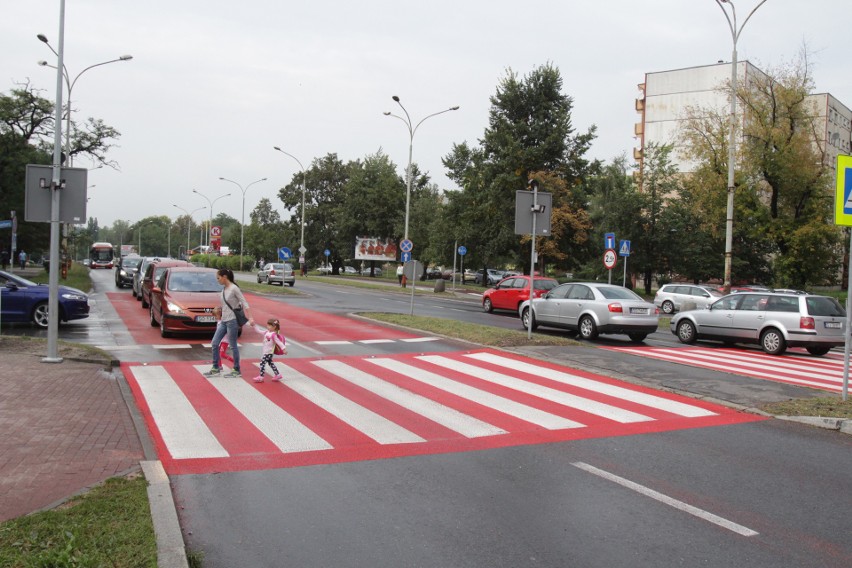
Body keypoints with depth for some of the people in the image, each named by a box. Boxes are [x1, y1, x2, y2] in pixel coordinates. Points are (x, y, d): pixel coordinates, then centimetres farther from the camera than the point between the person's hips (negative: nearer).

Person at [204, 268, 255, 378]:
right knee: (215, 344, 6)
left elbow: (245, 303, -15)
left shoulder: (234, 289, -13)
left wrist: (250, 318, -21)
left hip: (232, 321, -8)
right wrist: (221, 320, 18)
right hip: (223, 321, 8)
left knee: (233, 346, -1)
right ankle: (216, 368, 16)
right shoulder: (224, 289, 9)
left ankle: (236, 371, 8)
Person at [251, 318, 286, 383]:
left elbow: (279, 342, -19)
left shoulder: (273, 335, -18)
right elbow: (259, 331, 16)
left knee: (262, 363, -7)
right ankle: (277, 375, 26)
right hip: (266, 352, 9)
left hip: (269, 353, -9)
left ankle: (261, 377, -1)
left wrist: (284, 348, -22)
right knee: (270, 363, 17)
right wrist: (254, 325, 12)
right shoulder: (266, 332, 7)